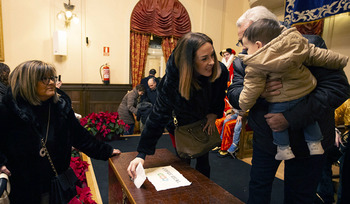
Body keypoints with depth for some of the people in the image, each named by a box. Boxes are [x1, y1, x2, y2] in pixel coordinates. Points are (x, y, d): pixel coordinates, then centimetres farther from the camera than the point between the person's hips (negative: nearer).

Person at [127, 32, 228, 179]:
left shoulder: (220, 71, -26)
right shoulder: (171, 81, -36)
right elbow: (158, 117, -32)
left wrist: (214, 114, -11)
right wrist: (142, 154, -35)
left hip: (205, 123, 3)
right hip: (181, 125, -3)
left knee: (203, 162, 16)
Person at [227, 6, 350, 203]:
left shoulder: (309, 45, -15)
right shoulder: (244, 59, -5)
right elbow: (233, 94, -9)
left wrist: (290, 118, -30)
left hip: (305, 140, -2)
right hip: (265, 140, 3)